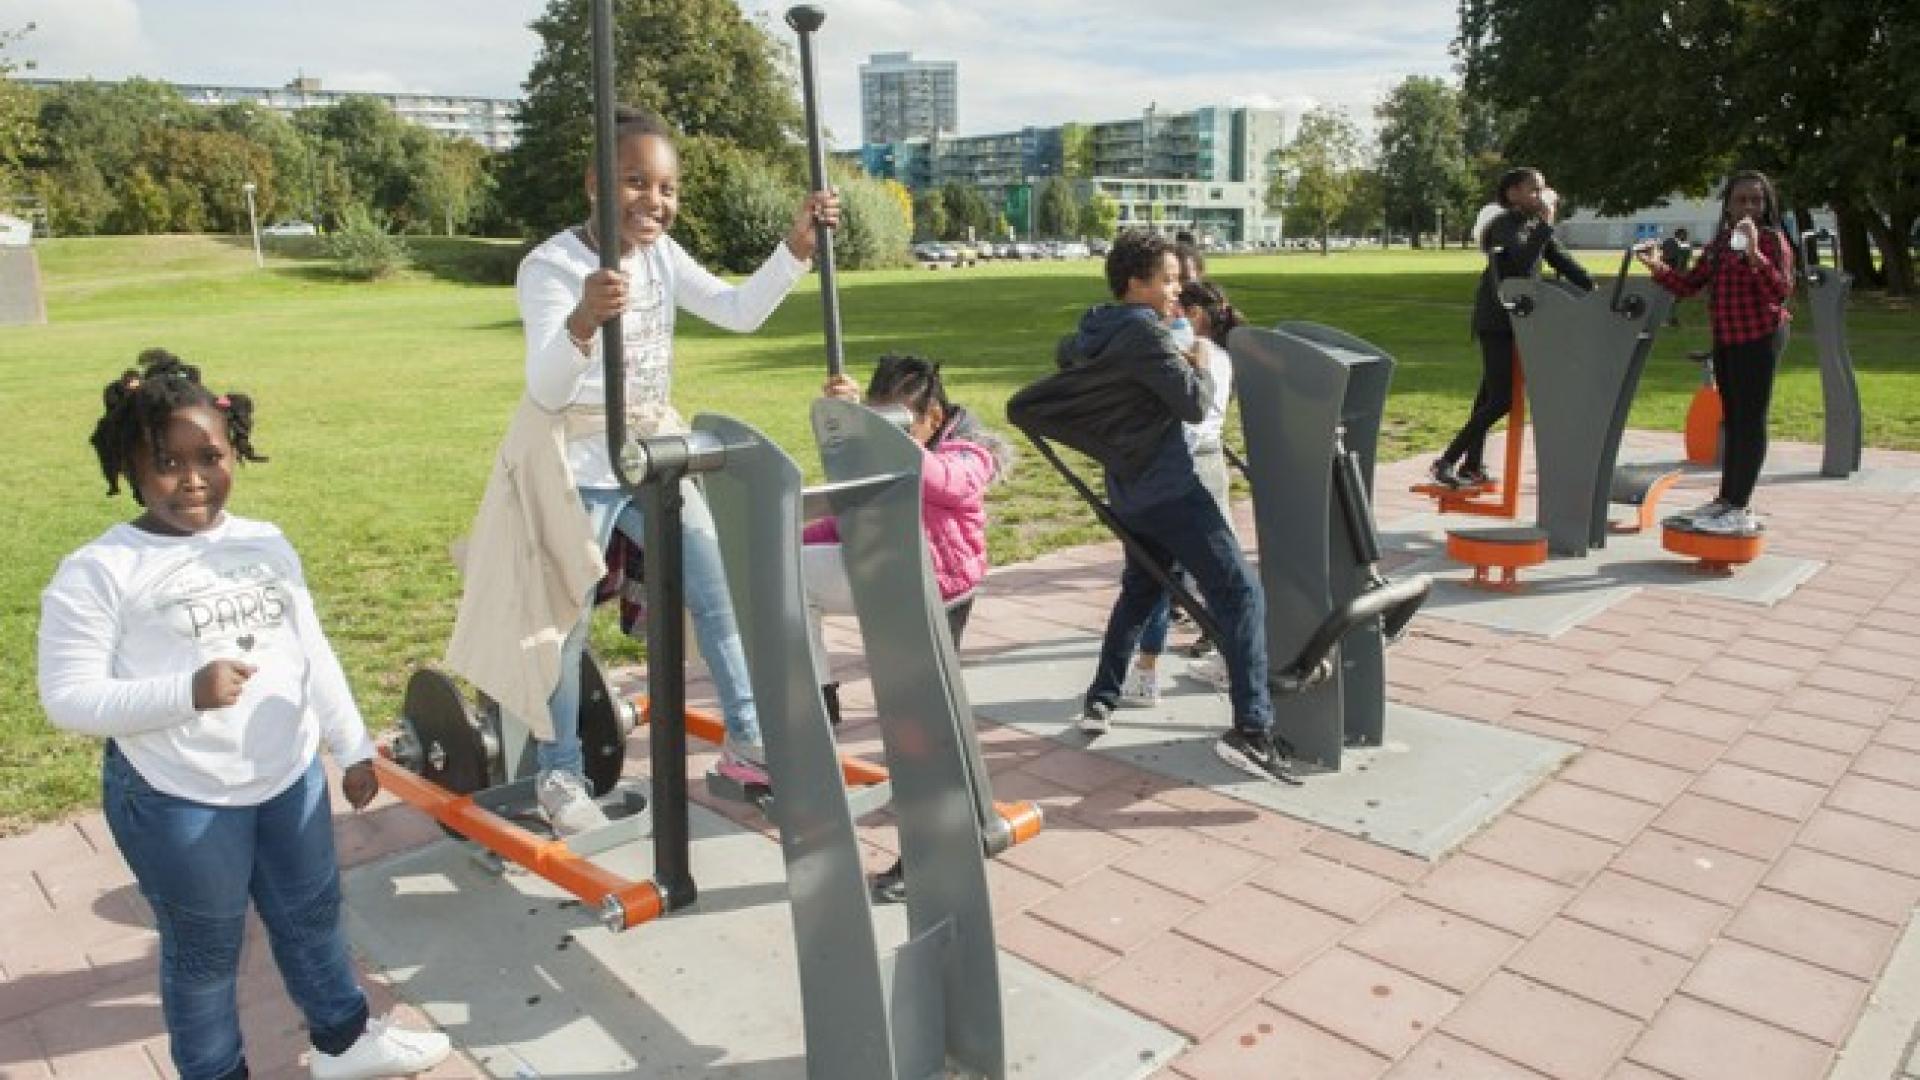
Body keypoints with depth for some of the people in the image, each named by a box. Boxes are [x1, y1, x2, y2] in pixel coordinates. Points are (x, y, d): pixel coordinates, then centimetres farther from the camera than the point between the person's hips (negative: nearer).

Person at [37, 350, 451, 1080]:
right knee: (204, 951, 13)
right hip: (176, 800, -5)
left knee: (313, 917, 21)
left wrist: (352, 748, 10)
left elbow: (314, 656, 9)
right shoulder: (97, 573, -13)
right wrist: (187, 692, -29)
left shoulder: (267, 545, 3)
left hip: (291, 778, 5)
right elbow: (69, 698, -16)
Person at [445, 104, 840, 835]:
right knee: (565, 621, 4)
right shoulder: (551, 266, -19)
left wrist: (797, 245, -12)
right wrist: (583, 321, -50)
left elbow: (741, 312, 0)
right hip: (577, 467, -6)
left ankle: (746, 742, 21)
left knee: (719, 594, 7)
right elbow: (546, 390, -30)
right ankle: (559, 776, 22)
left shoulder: (662, 256, 2)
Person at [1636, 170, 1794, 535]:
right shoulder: (1718, 244, 12)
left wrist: (1754, 254, -31)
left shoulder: (1773, 240, -9)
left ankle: (1741, 509, -3)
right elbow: (1688, 285, 12)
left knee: (1751, 420, -5)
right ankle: (1725, 499, 21)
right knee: (1732, 421, 13)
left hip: (1760, 337, -7)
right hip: (1726, 339, 7)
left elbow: (1782, 291, -20)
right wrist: (1658, 267, -5)